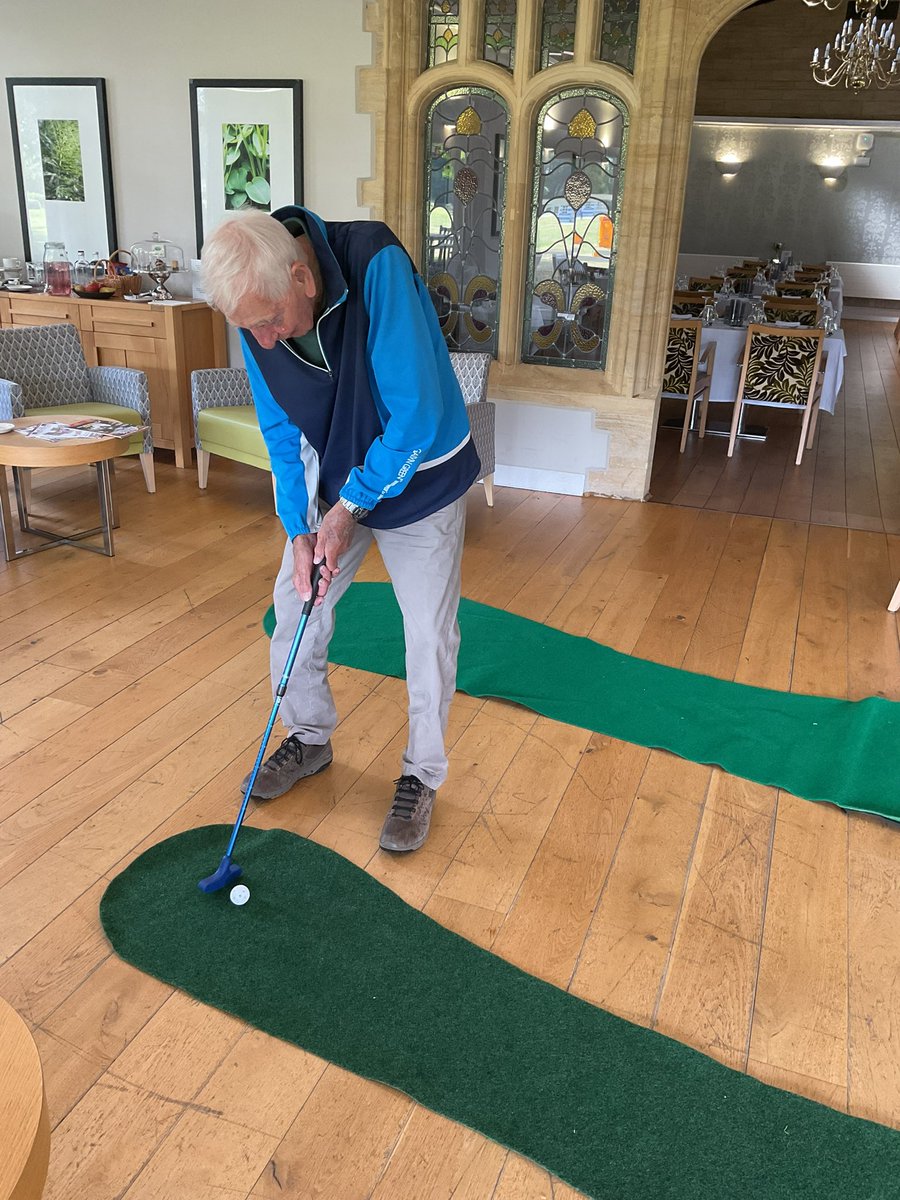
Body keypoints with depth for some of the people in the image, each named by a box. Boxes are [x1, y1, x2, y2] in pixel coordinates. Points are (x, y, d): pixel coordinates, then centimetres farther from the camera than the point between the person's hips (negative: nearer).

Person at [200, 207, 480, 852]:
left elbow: (417, 413, -31)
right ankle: (310, 738, 33)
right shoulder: (258, 319, -14)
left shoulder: (378, 265, -32)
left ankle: (422, 775, 20)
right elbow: (282, 432, -2)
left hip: (421, 478, -5)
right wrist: (299, 531, -12)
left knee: (429, 632, 0)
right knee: (294, 606, 9)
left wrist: (349, 507, -22)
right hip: (333, 479, 5)